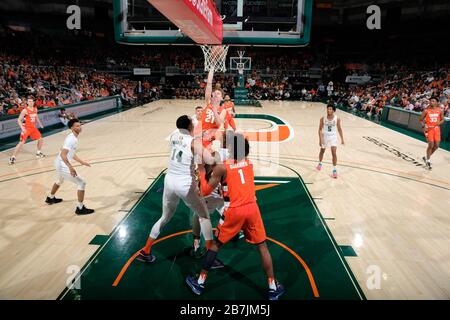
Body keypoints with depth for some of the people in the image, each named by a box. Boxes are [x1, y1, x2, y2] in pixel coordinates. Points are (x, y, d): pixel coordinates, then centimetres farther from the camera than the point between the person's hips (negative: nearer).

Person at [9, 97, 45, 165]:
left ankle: (38, 153, 30)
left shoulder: (35, 109, 5)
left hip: (33, 127, 7)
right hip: (26, 128, -7)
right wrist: (22, 128, -26)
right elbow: (19, 120, -16)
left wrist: (40, 124, 20)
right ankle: (13, 157, -7)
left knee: (40, 139, 10)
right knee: (21, 142, -12)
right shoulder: (25, 110, -16)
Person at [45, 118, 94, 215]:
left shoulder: (73, 138, 9)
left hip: (59, 164, 11)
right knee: (82, 183, -8)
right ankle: (80, 208, -4)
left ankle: (50, 198, 61)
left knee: (59, 181, 37)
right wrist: (70, 167, -39)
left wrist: (81, 162, 21)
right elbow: (63, 154, -31)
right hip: (63, 166, -11)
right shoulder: (71, 139, -22)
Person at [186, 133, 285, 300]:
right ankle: (273, 287, 19)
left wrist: (202, 171, 12)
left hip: (235, 211, -3)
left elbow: (205, 191, -1)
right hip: (252, 208, 3)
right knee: (262, 247, 16)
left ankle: (200, 282, 24)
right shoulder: (249, 163, 9)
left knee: (216, 244, 15)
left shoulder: (221, 167, -4)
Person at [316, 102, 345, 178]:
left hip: (333, 137, -1)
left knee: (334, 153, -9)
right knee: (322, 151, 19)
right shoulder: (323, 119, -16)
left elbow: (339, 129, 0)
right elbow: (320, 129, -9)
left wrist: (342, 139, 2)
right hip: (325, 136, 1)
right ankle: (320, 163, 46)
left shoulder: (337, 118, -14)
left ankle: (334, 170, 1)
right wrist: (320, 139, -18)